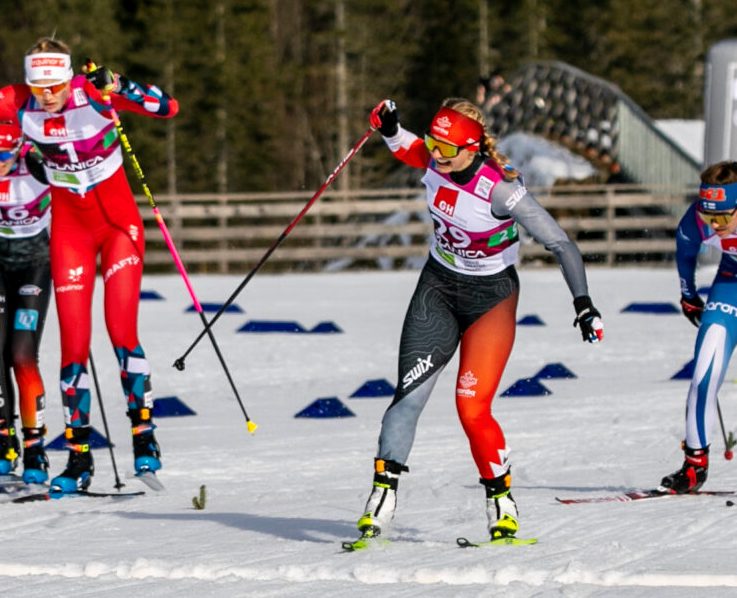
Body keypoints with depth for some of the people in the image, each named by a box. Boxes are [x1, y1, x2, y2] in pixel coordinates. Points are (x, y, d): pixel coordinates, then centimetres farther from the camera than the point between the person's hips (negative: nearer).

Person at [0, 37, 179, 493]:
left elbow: (168, 107, -27)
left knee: (122, 331, -13)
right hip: (70, 227, 2)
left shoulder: (95, 94, -21)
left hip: (118, 220, -2)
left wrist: (118, 88, -42)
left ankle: (145, 438, 0)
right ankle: (79, 457, 6)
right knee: (74, 343, -2)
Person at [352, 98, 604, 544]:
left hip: (491, 298, -5)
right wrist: (390, 128, -5)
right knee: (410, 394, -11)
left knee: (472, 409, -12)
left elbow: (560, 244, -25)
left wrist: (583, 302, -34)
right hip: (438, 287, 5)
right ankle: (383, 497, -11)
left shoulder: (501, 190, -27)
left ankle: (503, 503, 7)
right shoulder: (435, 162, -10)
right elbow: (409, 149, 16)